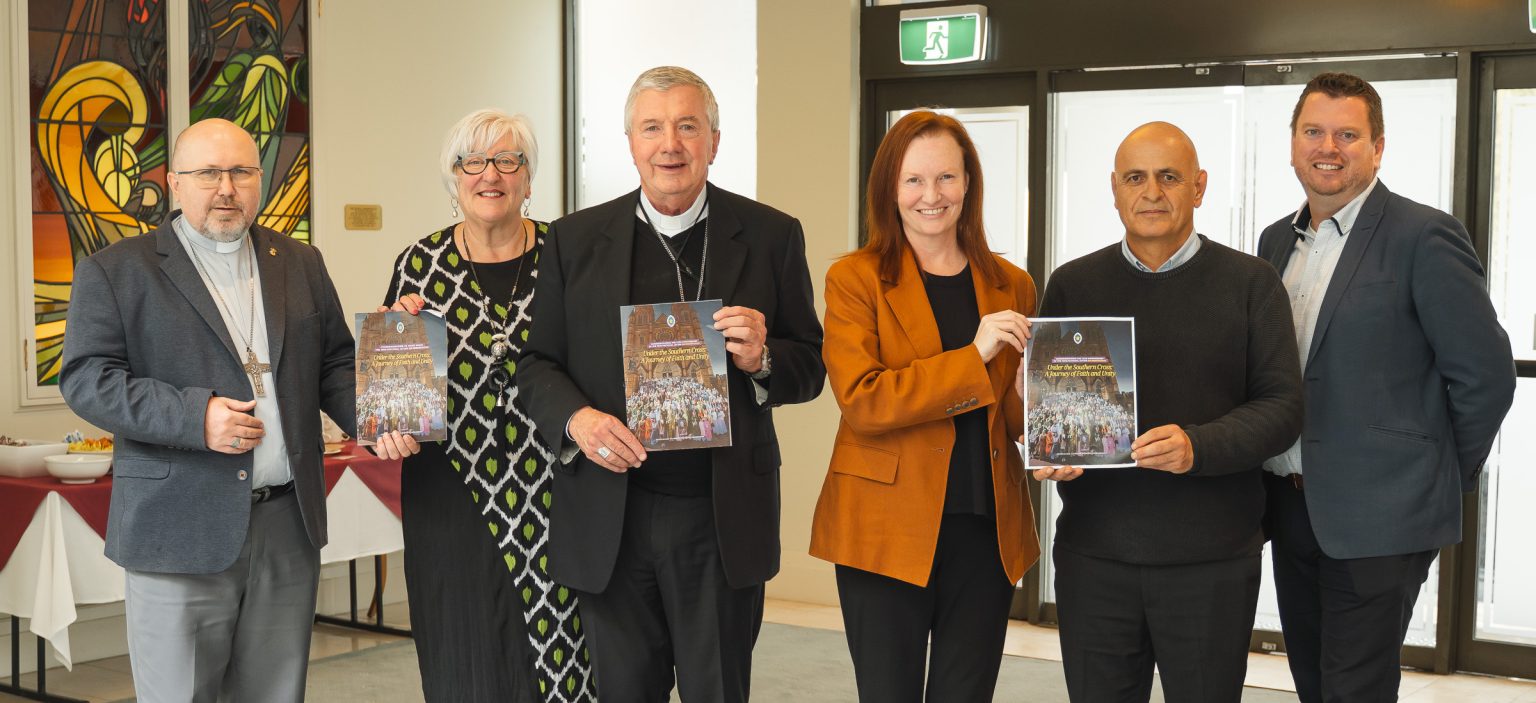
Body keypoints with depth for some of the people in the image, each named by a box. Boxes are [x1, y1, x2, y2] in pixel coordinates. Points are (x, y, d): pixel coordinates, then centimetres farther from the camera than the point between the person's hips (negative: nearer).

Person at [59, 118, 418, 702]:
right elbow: (86, 379, -6)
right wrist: (194, 417, -18)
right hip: (180, 532, -4)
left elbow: (334, 365, 16)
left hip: (289, 526, 4)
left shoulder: (301, 265, 14)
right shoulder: (116, 271, 1)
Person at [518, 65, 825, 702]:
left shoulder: (771, 236, 3)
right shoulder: (575, 239, 6)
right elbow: (536, 363, 7)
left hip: (722, 519, -1)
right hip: (609, 520, 1)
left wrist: (762, 359, -16)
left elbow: (810, 366, 6)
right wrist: (575, 417, -13)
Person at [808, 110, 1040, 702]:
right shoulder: (855, 279, -3)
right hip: (888, 532, -4)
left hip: (988, 532, 4)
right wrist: (973, 355, -18)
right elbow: (859, 400, -14)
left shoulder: (1011, 286, 10)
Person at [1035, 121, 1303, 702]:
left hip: (1211, 560, -2)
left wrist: (1198, 447, -21)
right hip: (1093, 551, 2)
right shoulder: (1072, 284, 9)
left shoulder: (1251, 283, 2)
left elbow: (1283, 404, -4)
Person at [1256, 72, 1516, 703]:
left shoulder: (1424, 236, -10)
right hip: (1293, 508, 7)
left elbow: (1485, 374, -10)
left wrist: (1443, 482, -2)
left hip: (1378, 519, -6)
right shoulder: (1277, 240, 11)